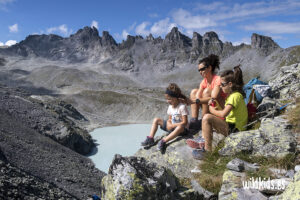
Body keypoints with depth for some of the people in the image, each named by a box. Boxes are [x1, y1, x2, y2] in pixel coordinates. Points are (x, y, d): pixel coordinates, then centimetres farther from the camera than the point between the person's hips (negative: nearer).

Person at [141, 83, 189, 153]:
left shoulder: (182, 107, -19)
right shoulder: (170, 106, 3)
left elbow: (184, 122, -22)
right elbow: (169, 119, 11)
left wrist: (172, 125, -23)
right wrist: (169, 125, -11)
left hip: (182, 128, -7)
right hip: (172, 126, 7)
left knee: (180, 127, -44)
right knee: (156, 120, -2)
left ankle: (164, 141, -45)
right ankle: (150, 139, -12)